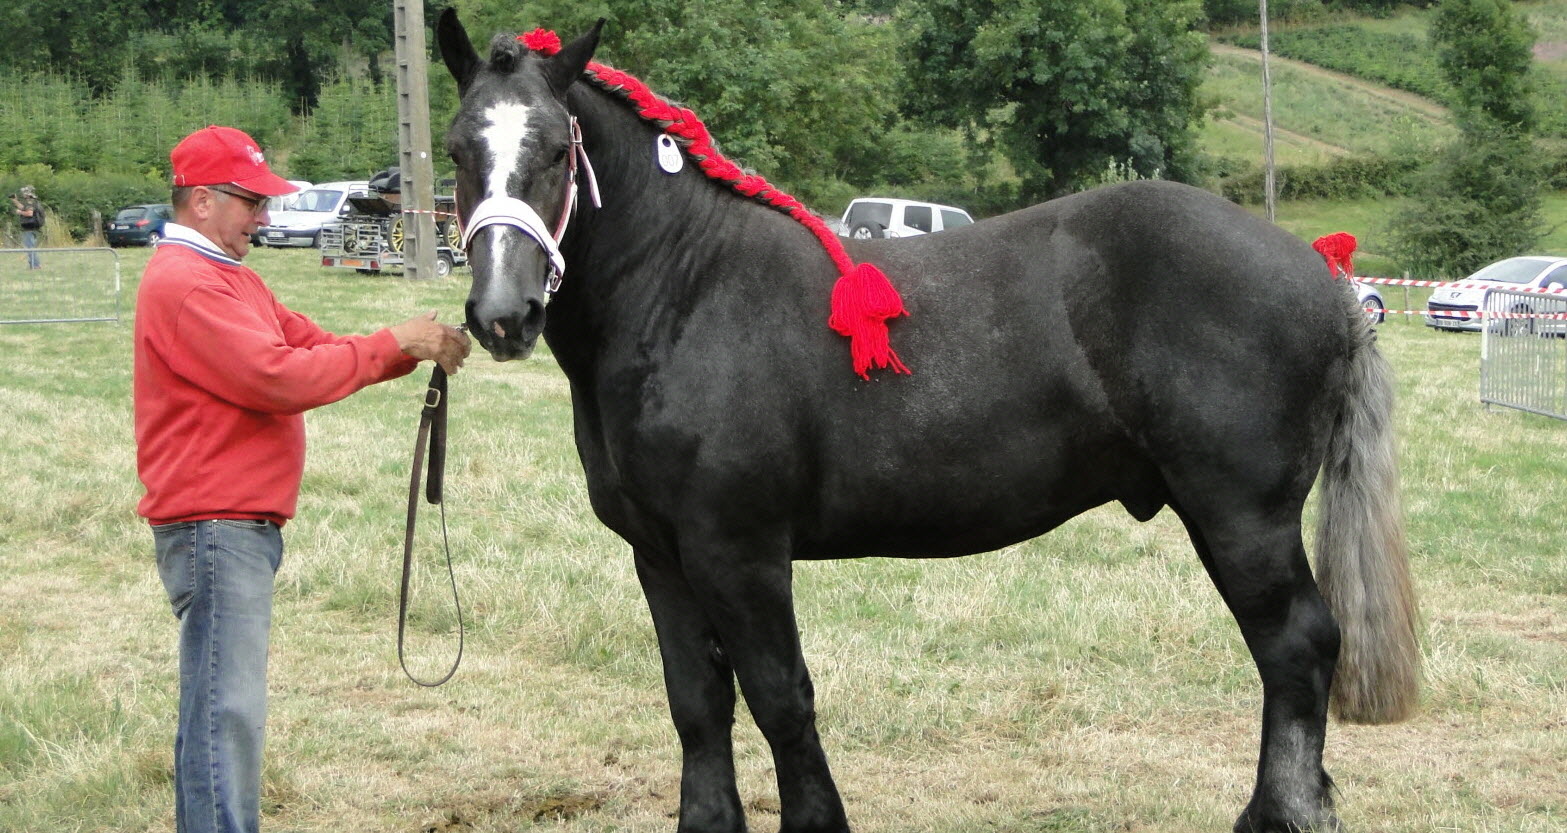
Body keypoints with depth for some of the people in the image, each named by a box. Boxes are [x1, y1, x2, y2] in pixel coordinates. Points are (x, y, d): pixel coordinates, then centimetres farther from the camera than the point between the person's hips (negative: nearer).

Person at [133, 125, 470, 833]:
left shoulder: (228, 279, 20)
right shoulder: (186, 284, -15)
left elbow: (311, 346, 15)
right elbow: (280, 377, -23)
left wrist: (414, 349, -1)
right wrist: (393, 344, -16)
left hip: (239, 527, 11)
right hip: (217, 528, -11)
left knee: (214, 709, 13)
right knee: (227, 713, -11)